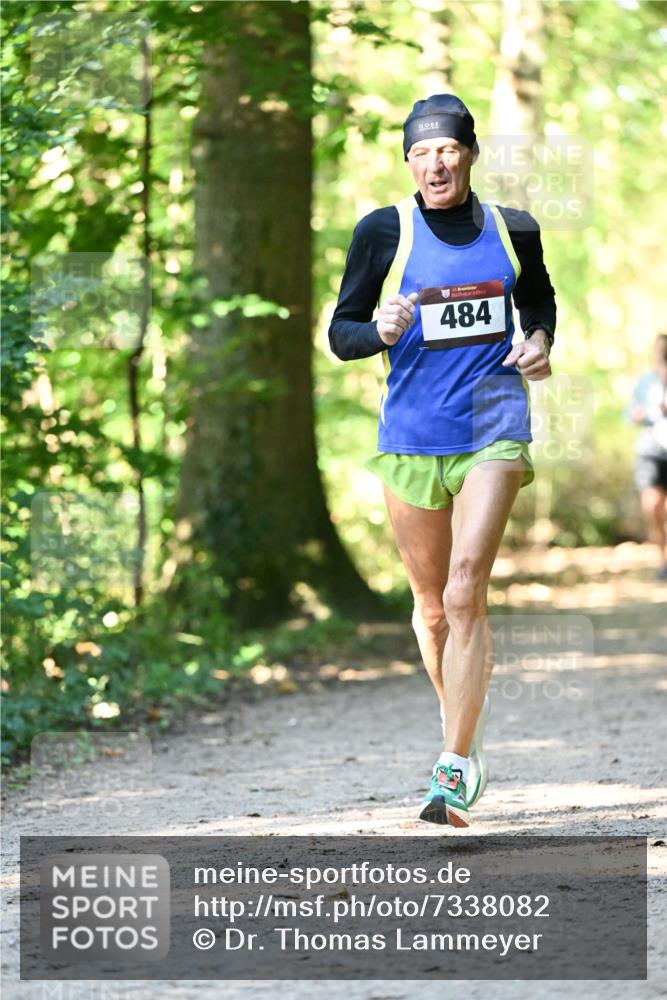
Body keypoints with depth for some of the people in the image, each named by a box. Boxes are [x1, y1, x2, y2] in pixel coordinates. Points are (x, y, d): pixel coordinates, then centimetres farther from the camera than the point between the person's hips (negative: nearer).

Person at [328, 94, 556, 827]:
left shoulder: (513, 231, 5)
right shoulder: (384, 232, -1)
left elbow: (539, 301, 24)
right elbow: (341, 332, 1)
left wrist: (540, 343, 3)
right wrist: (382, 332, -20)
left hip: (493, 428, -1)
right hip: (412, 433, 1)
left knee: (465, 592, -16)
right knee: (431, 603, 11)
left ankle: (455, 770, -13)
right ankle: (461, 729, 36)